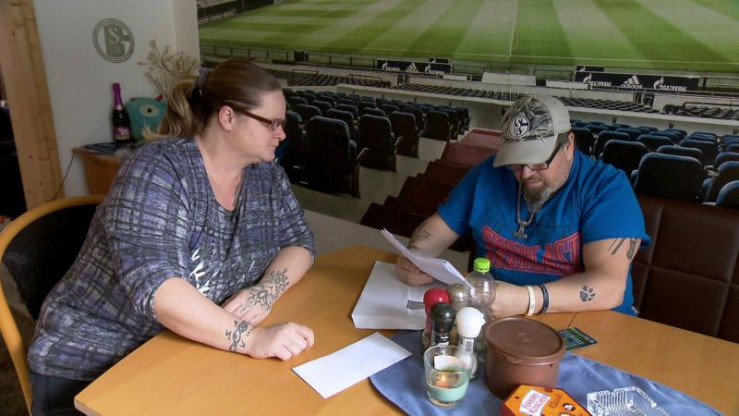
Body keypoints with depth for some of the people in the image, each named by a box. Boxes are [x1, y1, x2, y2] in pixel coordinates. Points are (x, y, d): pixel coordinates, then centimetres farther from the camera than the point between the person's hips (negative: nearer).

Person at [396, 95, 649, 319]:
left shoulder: (608, 187, -9)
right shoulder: (491, 173, 4)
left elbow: (610, 286, -21)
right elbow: (440, 226, 11)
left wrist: (526, 299, -35)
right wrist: (414, 256, -11)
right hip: (487, 314, 3)